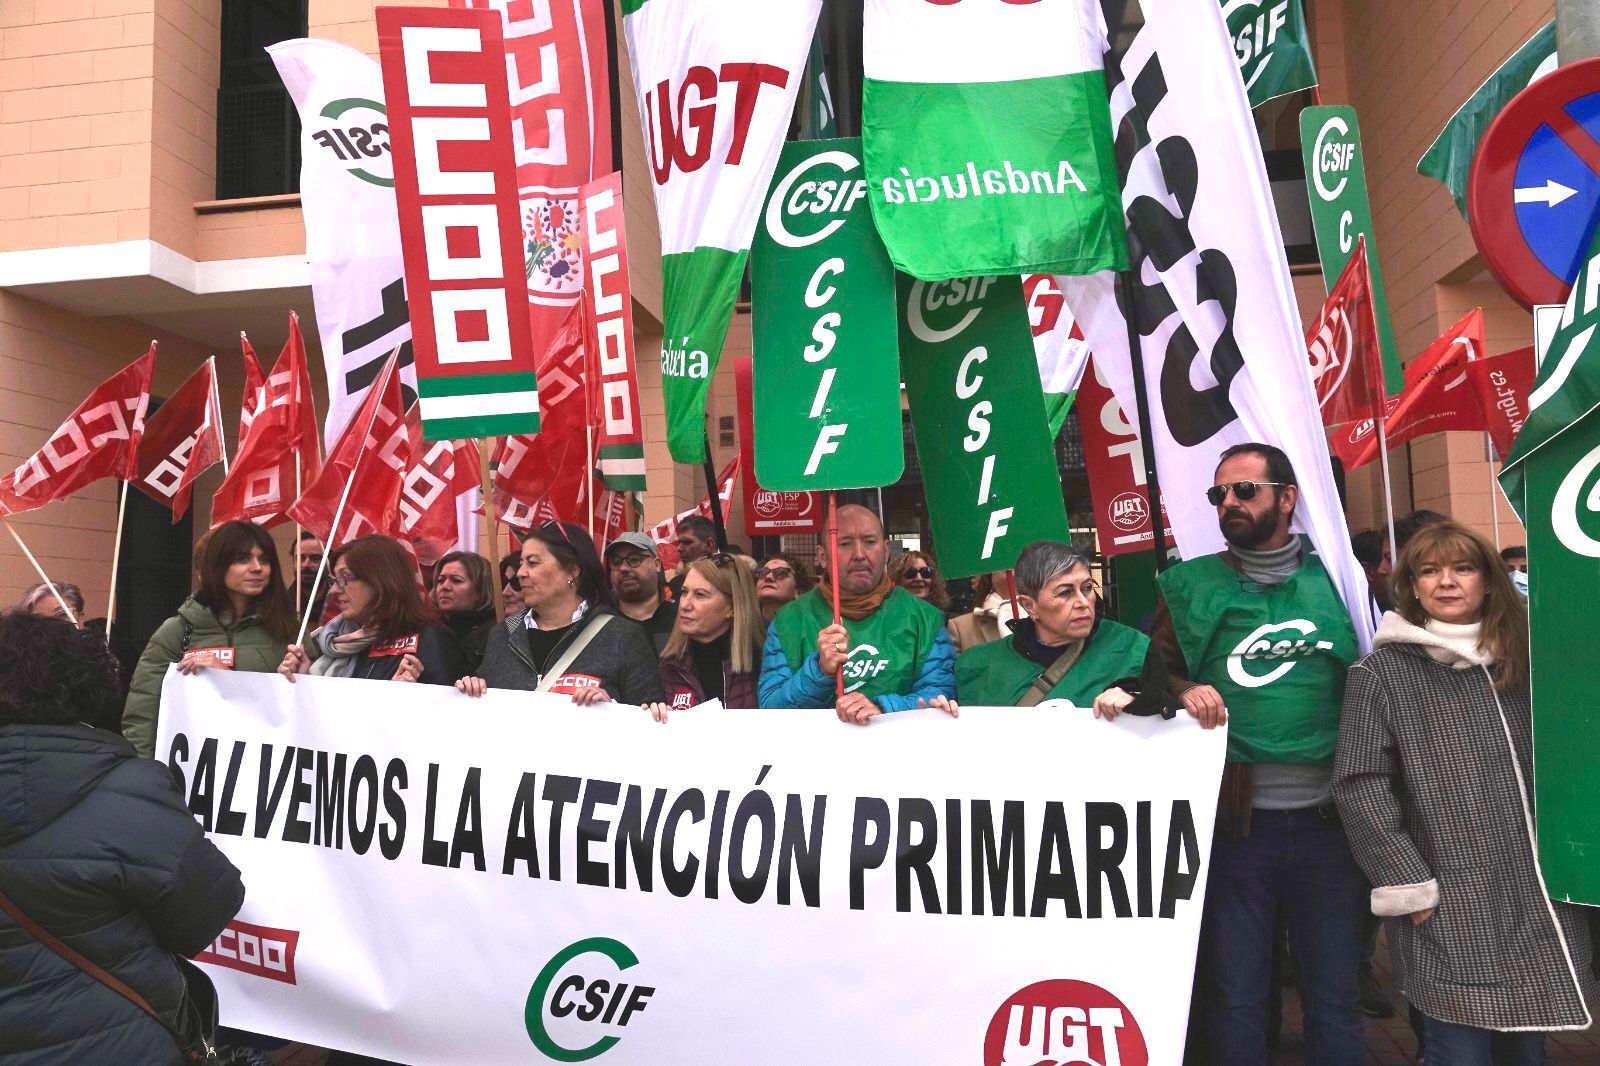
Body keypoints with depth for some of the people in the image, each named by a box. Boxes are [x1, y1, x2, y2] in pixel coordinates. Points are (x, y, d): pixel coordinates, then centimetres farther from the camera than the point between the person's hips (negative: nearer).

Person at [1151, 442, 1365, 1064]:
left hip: (1327, 819, 1)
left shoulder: (1336, 579, 4)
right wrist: (1183, 690, -20)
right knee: (1234, 999, 11)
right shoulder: (1189, 585, 1)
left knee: (1334, 998, 14)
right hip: (1235, 821, -1)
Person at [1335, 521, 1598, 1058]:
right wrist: (1406, 882, -15)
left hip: (1540, 903, 5)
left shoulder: (1521, 662, 11)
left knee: (1528, 1045, 15)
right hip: (1449, 910, -5)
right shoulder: (1382, 673, -6)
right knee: (1462, 1048, -1)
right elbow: (1360, 786, -10)